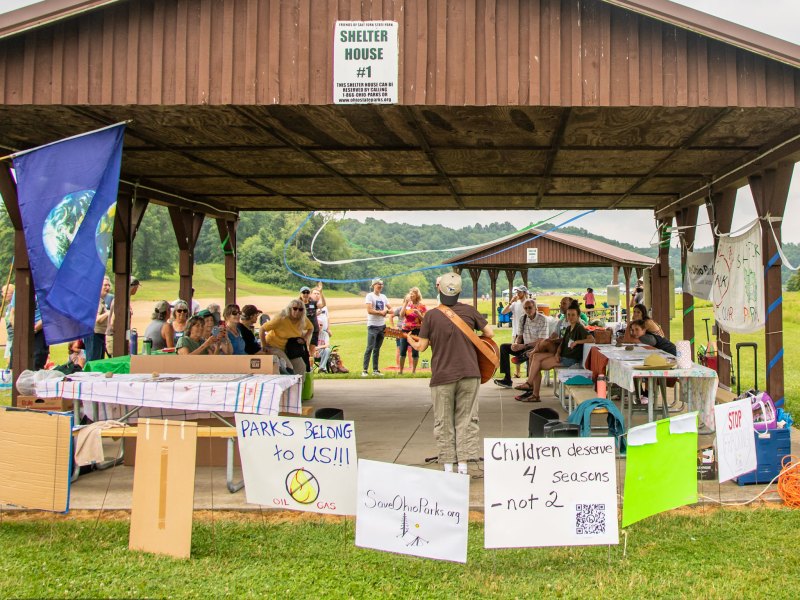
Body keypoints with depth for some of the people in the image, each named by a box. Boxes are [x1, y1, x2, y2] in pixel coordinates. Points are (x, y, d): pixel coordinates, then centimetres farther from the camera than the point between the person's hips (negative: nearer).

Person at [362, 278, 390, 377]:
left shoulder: (383, 297, 13)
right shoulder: (370, 296, -6)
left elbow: (391, 309, 14)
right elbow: (369, 310, -16)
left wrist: (386, 310, -8)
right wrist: (381, 312, -13)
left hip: (382, 326, 6)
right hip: (373, 326, -6)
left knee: (377, 349, 9)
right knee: (370, 348, -9)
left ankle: (375, 370, 13)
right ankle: (365, 370, -8)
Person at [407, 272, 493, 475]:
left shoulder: (431, 315, -5)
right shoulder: (469, 310, 0)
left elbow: (421, 346, -2)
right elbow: (489, 333, 5)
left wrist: (410, 340, 19)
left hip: (442, 376, -1)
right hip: (469, 374, 1)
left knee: (443, 422, 9)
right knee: (466, 419, 8)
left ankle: (448, 467, 10)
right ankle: (463, 465, 4)